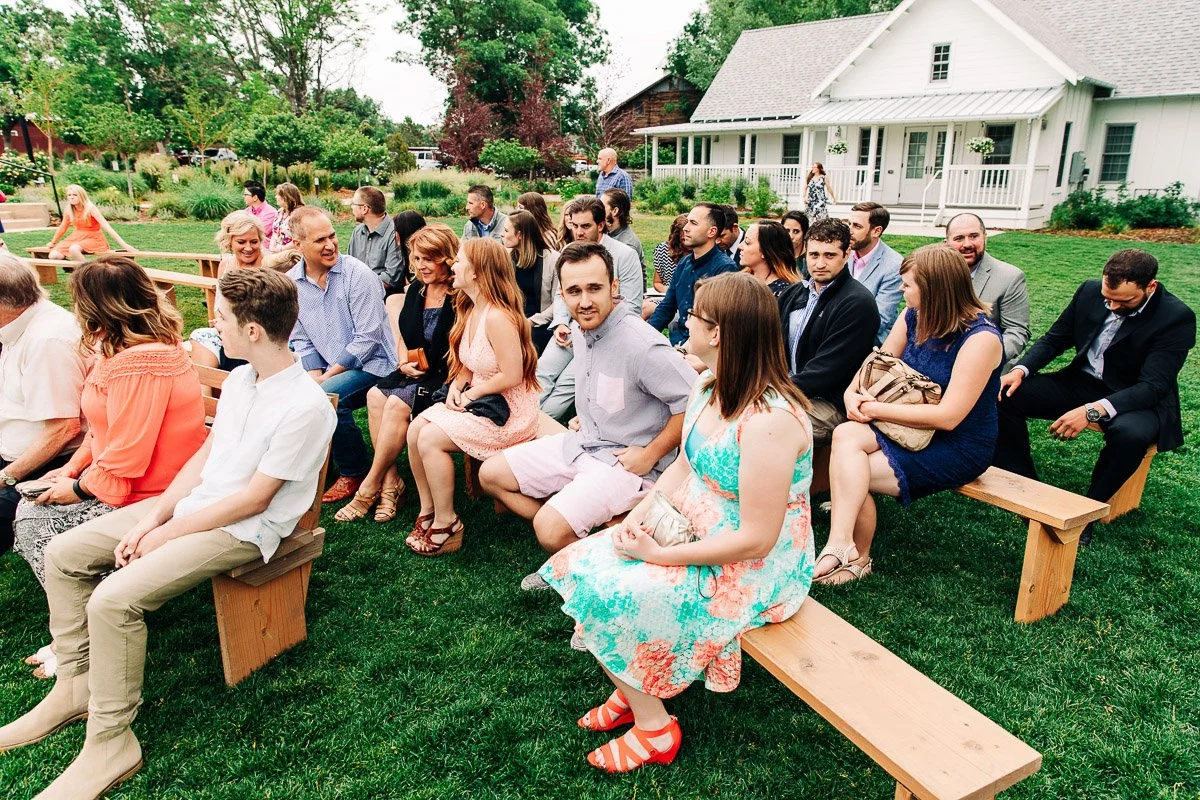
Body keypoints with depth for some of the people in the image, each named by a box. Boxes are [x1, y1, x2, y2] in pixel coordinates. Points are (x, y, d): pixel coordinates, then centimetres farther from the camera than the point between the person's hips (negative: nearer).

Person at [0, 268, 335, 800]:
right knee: (63, 554, 7)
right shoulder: (240, 378, 4)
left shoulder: (305, 406, -24)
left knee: (113, 599, -24)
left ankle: (110, 743, -5)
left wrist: (168, 533, -13)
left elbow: (254, 500, -21)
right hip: (195, 501, 9)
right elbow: (205, 453, 10)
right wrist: (154, 516, 0)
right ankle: (75, 686, 20)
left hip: (243, 531, -9)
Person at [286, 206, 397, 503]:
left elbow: (368, 338, -17)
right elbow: (301, 339, 8)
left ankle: (355, 474, -6)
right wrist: (315, 375, -9)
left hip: (372, 364, -6)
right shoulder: (290, 282, 2)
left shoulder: (357, 274, -15)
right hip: (327, 369, 6)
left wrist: (328, 376, -15)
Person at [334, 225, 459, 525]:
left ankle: (371, 487, -9)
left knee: (397, 404, -25)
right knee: (376, 395, -16)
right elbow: (404, 337, 20)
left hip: (445, 377, -8)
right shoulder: (414, 292, 11)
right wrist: (404, 364, 1)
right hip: (414, 373, 8)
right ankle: (390, 482, -13)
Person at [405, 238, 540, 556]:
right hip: (477, 401, 9)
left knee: (431, 439, -19)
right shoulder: (468, 309, 7)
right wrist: (456, 386, -5)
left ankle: (447, 524, -2)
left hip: (508, 410, -9)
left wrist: (471, 393, -13)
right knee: (415, 429, -5)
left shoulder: (497, 316, -24)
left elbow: (511, 376, -25)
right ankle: (427, 511, 9)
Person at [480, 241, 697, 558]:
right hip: (581, 441, 9)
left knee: (551, 528, -26)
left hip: (624, 462, -9)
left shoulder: (641, 345, -27)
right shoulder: (581, 326, 0)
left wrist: (650, 455, -19)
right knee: (491, 474, 8)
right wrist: (584, 416, 12)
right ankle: (569, 534, 8)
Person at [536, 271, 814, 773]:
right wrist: (637, 519, -6)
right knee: (583, 565, -2)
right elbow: (681, 468, 10)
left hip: (753, 572, -9)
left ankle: (654, 727, 7)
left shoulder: (770, 420, -28)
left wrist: (658, 554, -21)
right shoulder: (707, 390, 0)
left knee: (606, 598, -17)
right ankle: (633, 691, 15)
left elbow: (755, 540, -27)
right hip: (692, 533, 9)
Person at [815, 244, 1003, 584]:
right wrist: (853, 393, -12)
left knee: (847, 474, -20)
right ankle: (842, 545, -24)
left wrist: (874, 408, -21)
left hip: (958, 447, -6)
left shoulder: (981, 338, -21)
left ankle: (856, 557, -1)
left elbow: (947, 416, -25)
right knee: (846, 435, -24)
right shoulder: (914, 317, 0)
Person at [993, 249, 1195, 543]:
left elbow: (1152, 386, -25)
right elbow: (1055, 338, 7)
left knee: (1130, 433, -39)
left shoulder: (1178, 318, -18)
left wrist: (1092, 410, -39)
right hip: (1081, 383, 5)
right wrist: (1020, 370, -14)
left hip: (1137, 399, -5)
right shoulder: (1090, 291, -4)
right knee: (1005, 395, -15)